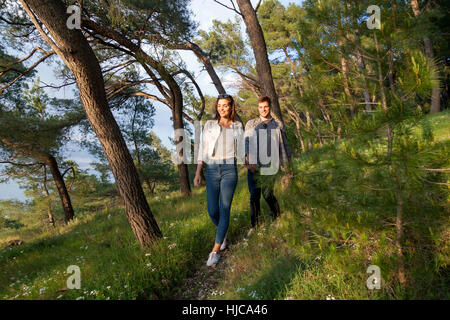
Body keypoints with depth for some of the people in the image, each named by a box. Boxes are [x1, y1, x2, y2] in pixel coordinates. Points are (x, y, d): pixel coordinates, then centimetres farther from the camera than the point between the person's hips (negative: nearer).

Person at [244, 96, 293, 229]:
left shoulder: (278, 125, 10)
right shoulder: (251, 124, 9)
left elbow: (285, 145, 16)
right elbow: (246, 142, -3)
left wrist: (290, 165, 15)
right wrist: (247, 159, -20)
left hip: (269, 166, -1)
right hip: (253, 166, 1)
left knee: (267, 194, -6)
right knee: (254, 196, 2)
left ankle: (276, 215, 24)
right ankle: (254, 225, 16)